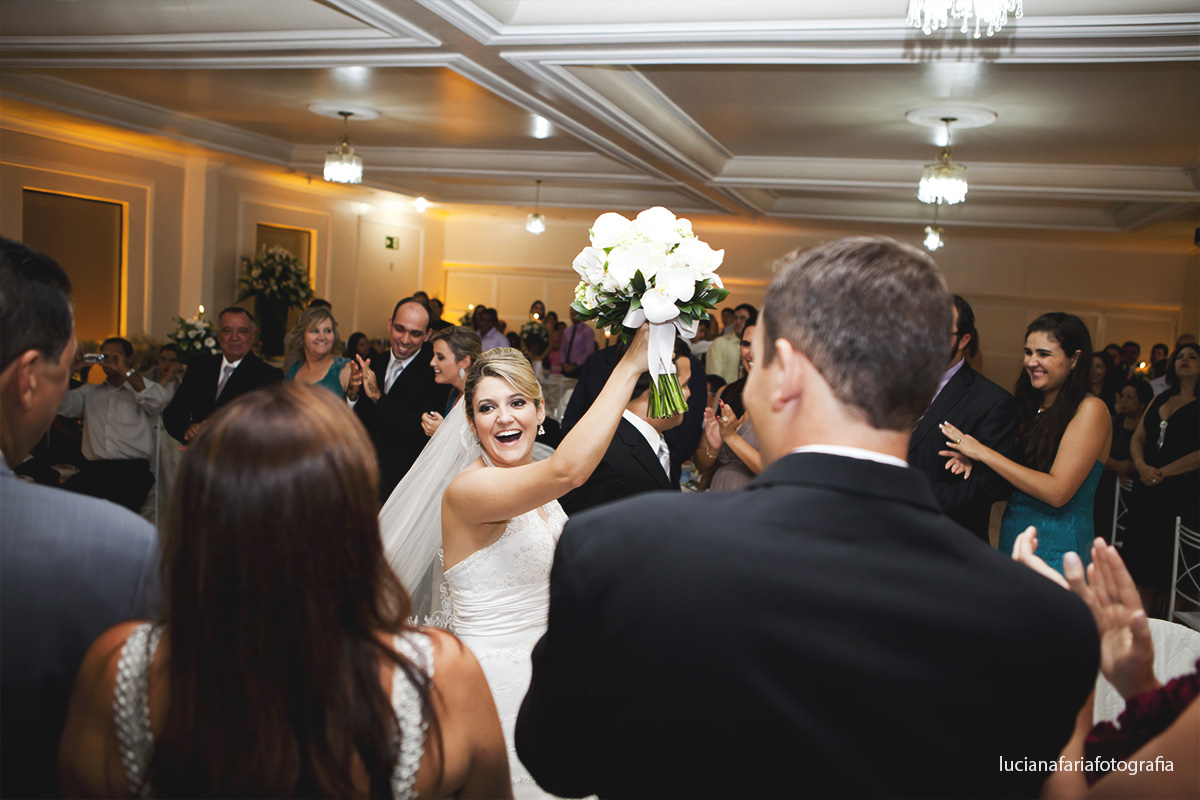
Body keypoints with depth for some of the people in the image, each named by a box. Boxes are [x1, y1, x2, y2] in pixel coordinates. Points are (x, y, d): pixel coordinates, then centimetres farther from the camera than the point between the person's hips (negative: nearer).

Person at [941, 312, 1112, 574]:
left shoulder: (1090, 410, -12)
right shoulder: (1031, 406, 9)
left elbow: (1057, 491, -22)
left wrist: (982, 452, -18)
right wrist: (972, 458, -8)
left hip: (1057, 551, -6)